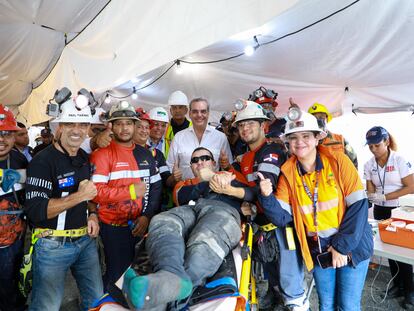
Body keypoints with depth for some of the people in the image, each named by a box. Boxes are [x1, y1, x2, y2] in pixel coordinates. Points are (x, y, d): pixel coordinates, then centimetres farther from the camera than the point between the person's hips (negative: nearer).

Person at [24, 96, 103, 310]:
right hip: (53, 244, -6)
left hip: (86, 239, 6)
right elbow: (34, 211, -20)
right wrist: (78, 196, -24)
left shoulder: (86, 158, 8)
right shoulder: (43, 161, -15)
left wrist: (92, 214, 4)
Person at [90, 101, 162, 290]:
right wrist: (131, 191, -16)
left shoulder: (145, 154, 9)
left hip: (141, 225, 5)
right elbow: (95, 192, -19)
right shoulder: (102, 155, -8)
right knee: (118, 275, 4)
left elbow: (156, 187, 7)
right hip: (114, 227, -5)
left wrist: (147, 216, -4)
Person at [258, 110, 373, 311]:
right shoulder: (288, 173, -5)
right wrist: (267, 196, -27)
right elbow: (281, 217, -8)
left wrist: (342, 246, -14)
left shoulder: (338, 161, -12)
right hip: (318, 250, 2)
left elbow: (358, 205, -13)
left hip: (352, 245, -2)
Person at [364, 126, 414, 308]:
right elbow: (370, 190, 2)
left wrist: (384, 197, -19)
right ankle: (397, 284, 29)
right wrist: (372, 197, -20)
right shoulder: (369, 165, 0)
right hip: (381, 211, 4)